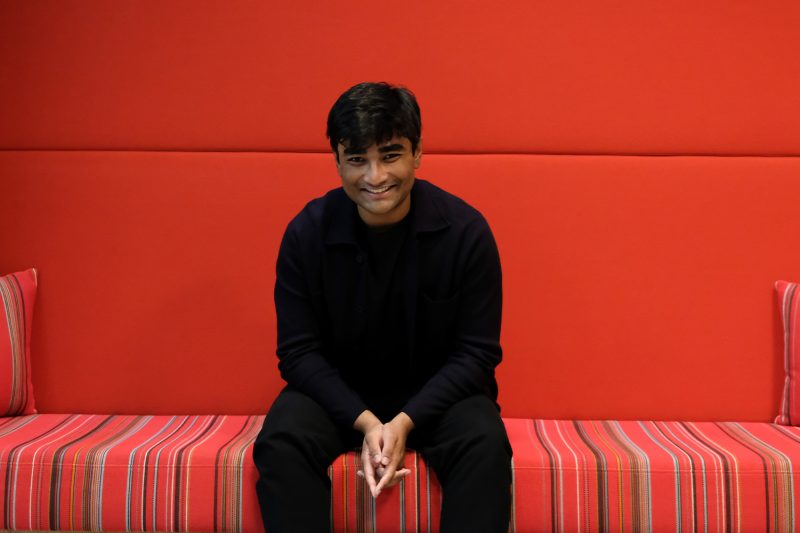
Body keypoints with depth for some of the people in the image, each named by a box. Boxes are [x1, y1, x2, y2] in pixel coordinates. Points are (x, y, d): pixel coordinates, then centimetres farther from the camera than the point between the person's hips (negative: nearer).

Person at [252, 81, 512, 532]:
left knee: (485, 444, -29)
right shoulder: (306, 234, -11)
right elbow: (299, 351, -8)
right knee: (280, 443, -27)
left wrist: (405, 421, -22)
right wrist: (364, 422, -22)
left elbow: (477, 352, -10)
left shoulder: (466, 231, -14)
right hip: (339, 392, 1)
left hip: (435, 393, 0)